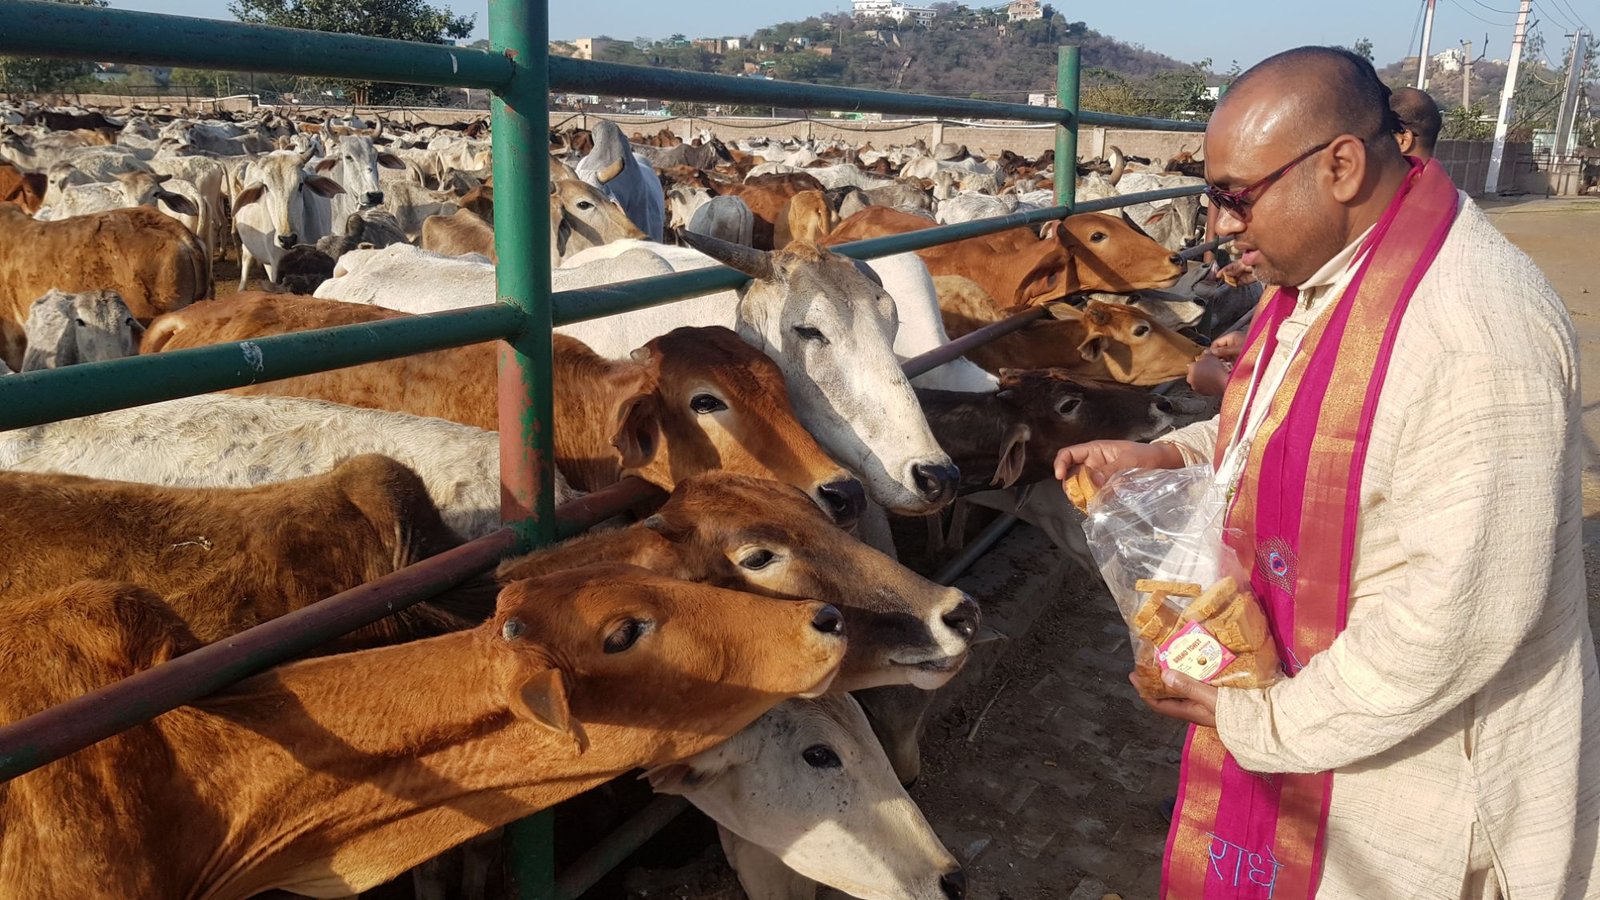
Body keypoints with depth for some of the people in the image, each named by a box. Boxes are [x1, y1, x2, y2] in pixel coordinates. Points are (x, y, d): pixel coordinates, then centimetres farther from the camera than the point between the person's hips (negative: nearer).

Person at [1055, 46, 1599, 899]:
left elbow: (1463, 611, -30)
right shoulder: (1321, 269, 1)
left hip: (1421, 762, -8)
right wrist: (1165, 457, 2)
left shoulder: (1475, 331, -30)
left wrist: (1269, 725, -20)